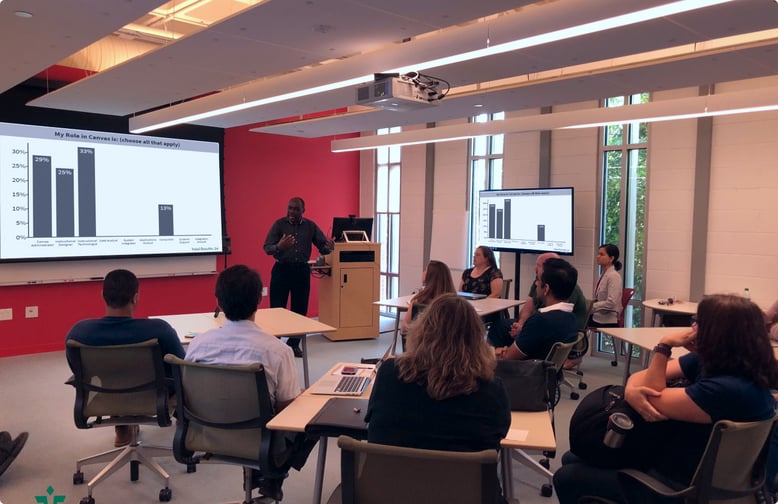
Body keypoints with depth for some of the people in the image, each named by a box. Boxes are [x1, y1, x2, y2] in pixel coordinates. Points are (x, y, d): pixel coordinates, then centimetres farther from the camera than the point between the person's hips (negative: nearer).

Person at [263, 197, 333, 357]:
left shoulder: (311, 226, 5)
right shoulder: (279, 224, -2)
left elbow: (323, 246, 3)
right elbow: (267, 248, -9)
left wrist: (328, 247, -22)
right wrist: (279, 246, -31)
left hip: (302, 270, 2)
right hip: (281, 269, -2)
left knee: (300, 309, 6)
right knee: (277, 308, -1)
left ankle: (294, 344, 19)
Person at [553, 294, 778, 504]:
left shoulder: (730, 389, -32)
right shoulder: (707, 361, -2)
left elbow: (657, 400, -24)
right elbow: (641, 376, 0)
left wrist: (664, 347, -22)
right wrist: (631, 390, -24)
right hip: (665, 454, 9)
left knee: (567, 478, -3)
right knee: (572, 459, 14)